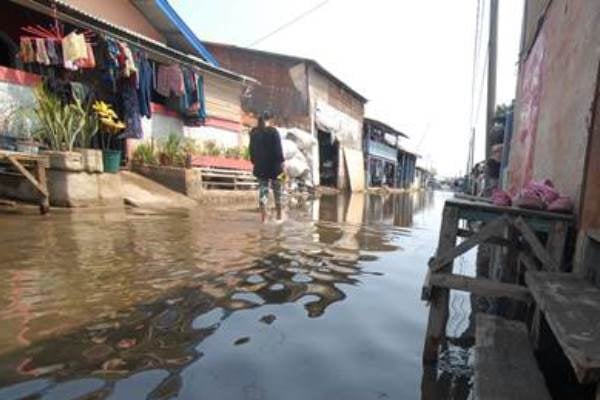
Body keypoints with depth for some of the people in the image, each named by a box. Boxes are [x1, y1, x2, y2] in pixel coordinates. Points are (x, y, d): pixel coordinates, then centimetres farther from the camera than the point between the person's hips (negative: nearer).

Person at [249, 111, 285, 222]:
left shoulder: (253, 132, 6)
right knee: (277, 189, 10)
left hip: (260, 166, 3)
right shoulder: (273, 131, -9)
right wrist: (281, 162, -5)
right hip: (273, 165, -3)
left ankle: (263, 216, -4)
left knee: (263, 189, 6)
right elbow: (278, 149, -11)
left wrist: (254, 161, 17)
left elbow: (252, 150, 10)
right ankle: (279, 215, 19)